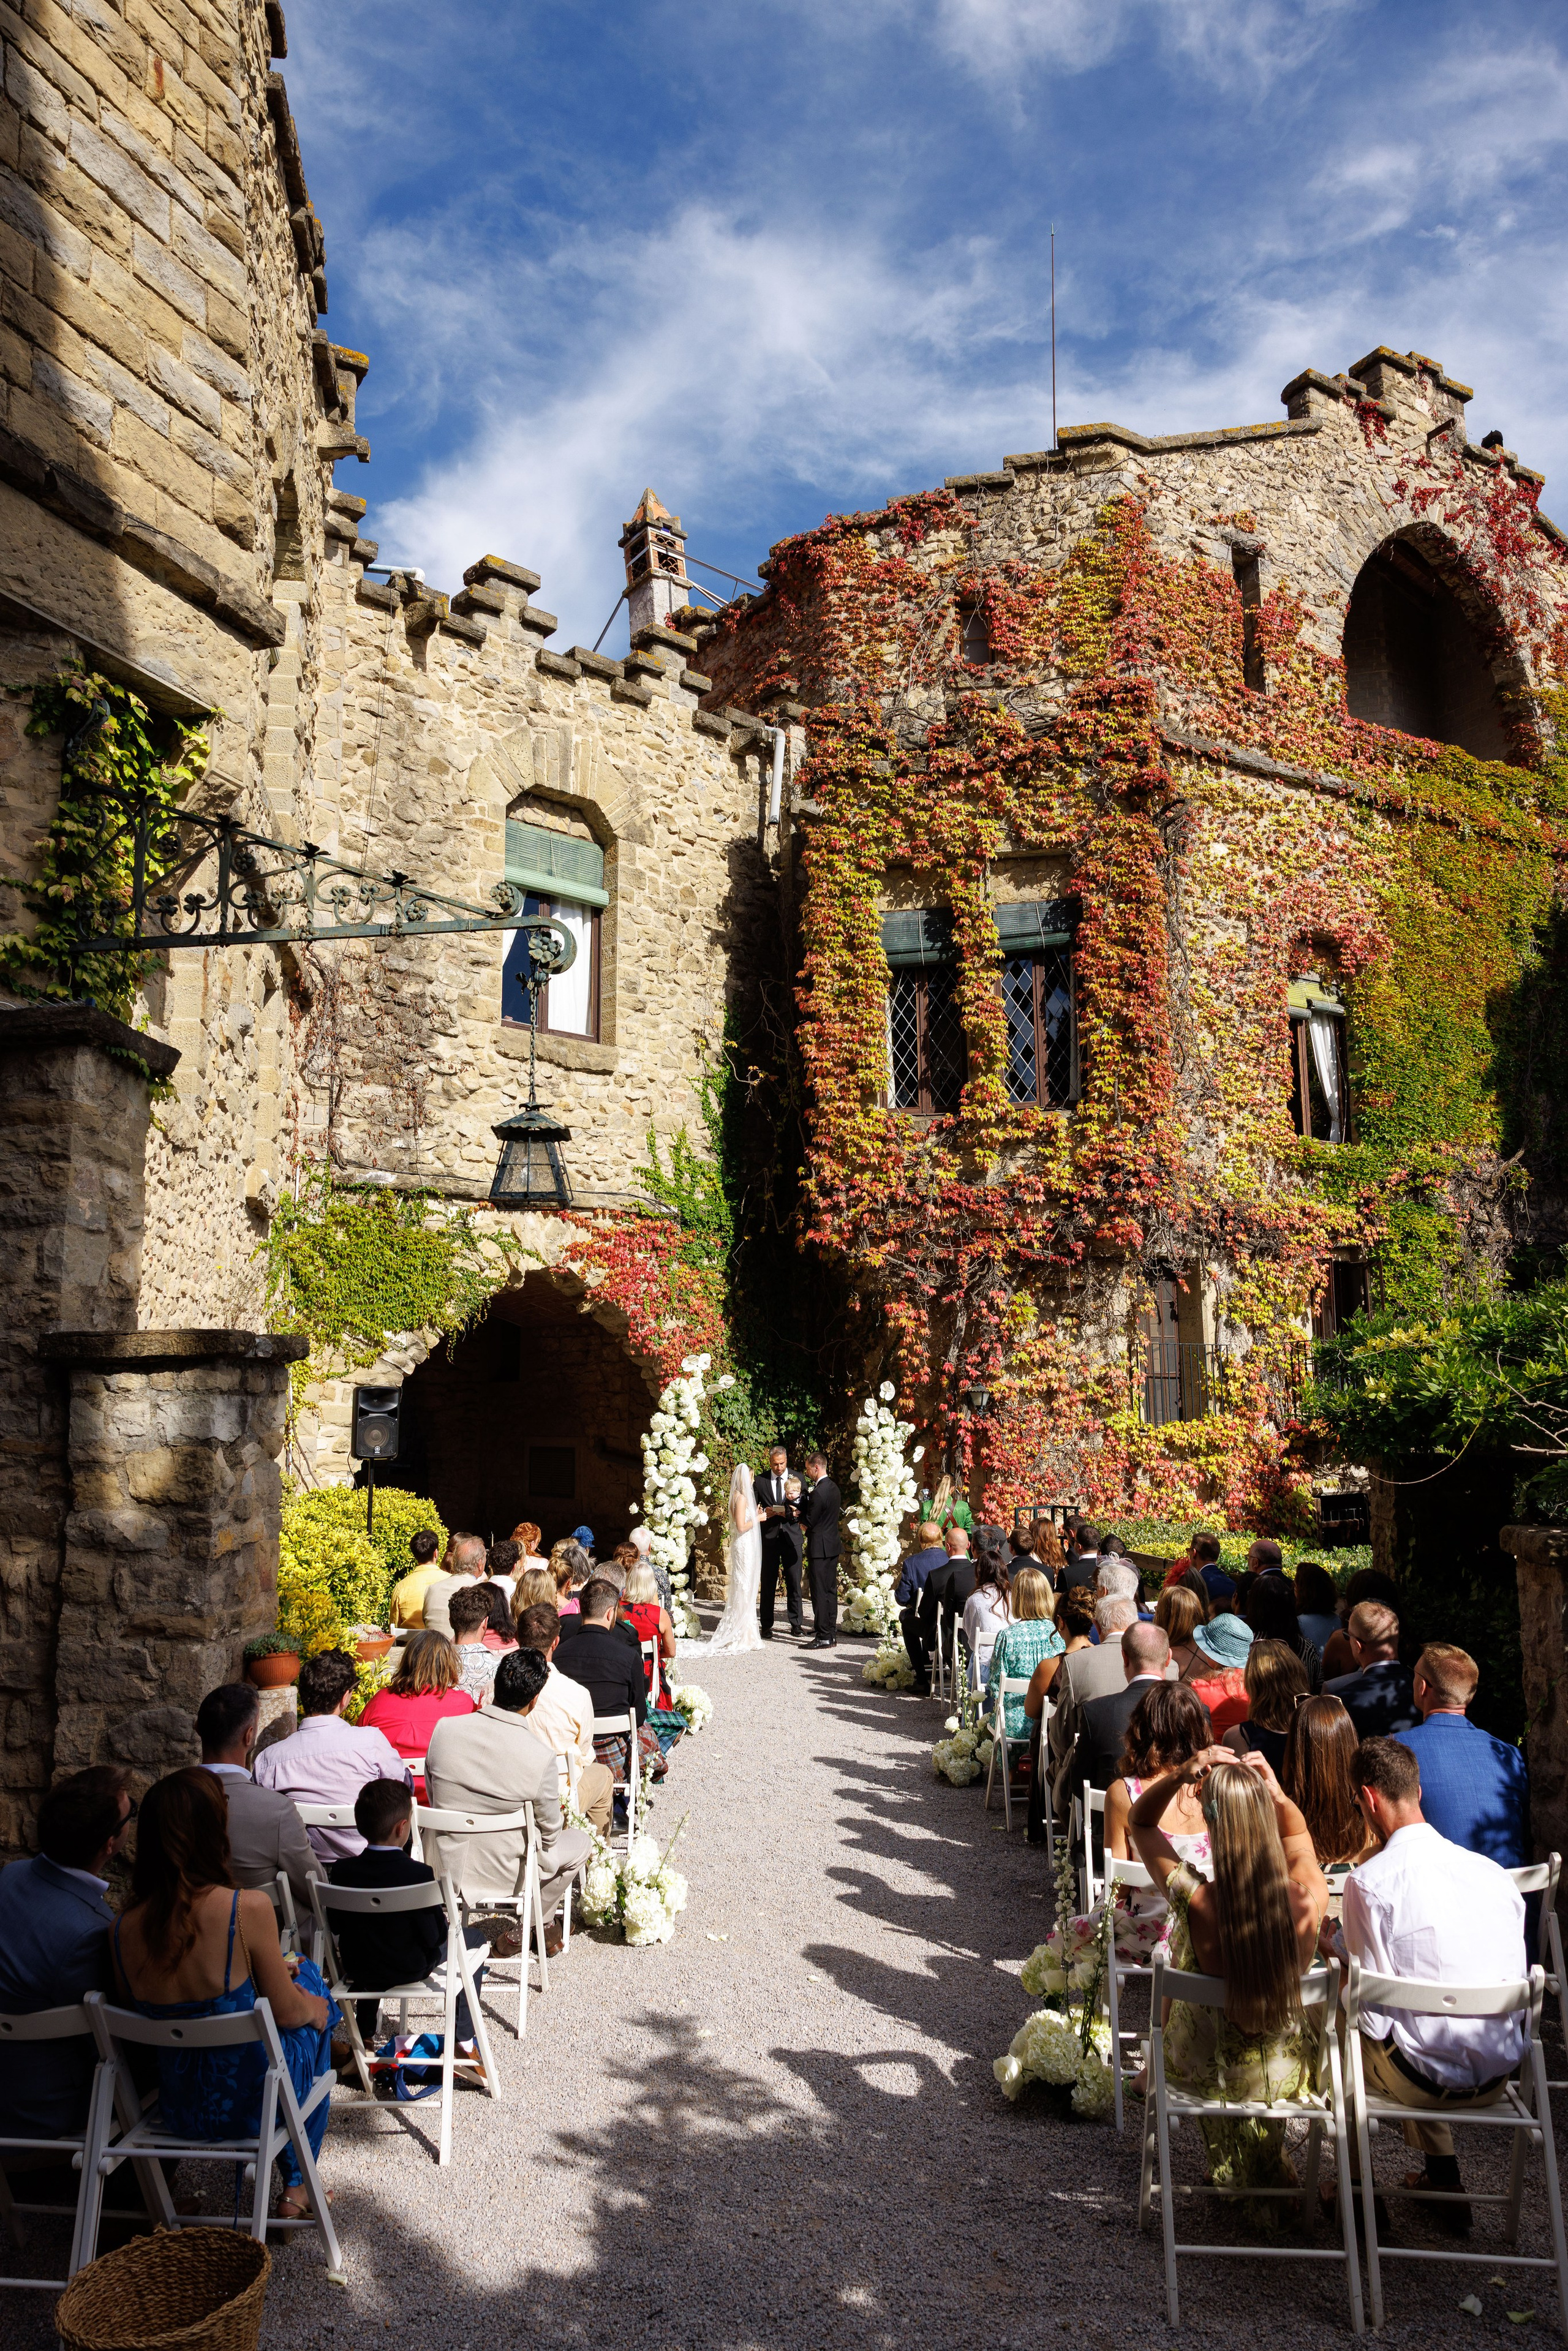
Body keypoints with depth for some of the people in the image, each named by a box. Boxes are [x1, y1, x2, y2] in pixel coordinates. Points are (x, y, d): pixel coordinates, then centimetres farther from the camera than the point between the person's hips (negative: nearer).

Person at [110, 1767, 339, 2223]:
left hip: (178, 2111, 5)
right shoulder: (248, 1909, -26)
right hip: (251, 2102, -5)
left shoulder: (124, 1930, -12)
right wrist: (316, 2006, 11)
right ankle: (297, 2187, 33)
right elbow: (285, 2012, -13)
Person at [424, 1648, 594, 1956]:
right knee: (581, 1840, 22)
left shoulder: (444, 1730, -15)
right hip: (504, 1876, -4)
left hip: (447, 1869, 4)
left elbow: (433, 1797, 2)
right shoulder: (541, 1756, -26)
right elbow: (549, 1832, -10)